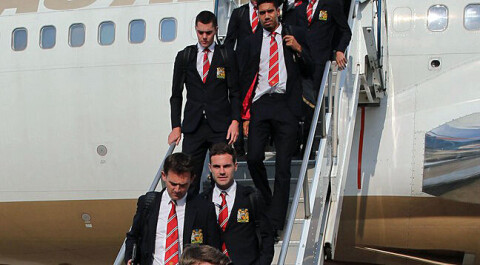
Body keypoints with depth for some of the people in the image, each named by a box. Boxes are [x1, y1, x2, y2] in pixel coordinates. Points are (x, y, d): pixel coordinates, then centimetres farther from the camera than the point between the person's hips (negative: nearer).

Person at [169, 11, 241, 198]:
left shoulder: (227, 56, 6)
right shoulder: (184, 56, 11)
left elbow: (235, 92, 6)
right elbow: (176, 94, 12)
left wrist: (235, 121, -8)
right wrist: (176, 126, 3)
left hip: (221, 126, -1)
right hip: (193, 126, 2)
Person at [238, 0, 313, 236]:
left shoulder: (295, 35, 13)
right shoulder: (251, 41, 15)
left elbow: (308, 70, 14)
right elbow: (245, 78, 13)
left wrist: (298, 49, -4)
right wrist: (245, 115, 6)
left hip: (286, 104, -1)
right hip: (260, 104, 1)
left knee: (283, 166, -4)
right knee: (253, 158, -12)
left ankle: (275, 224, 0)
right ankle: (267, 202, 14)